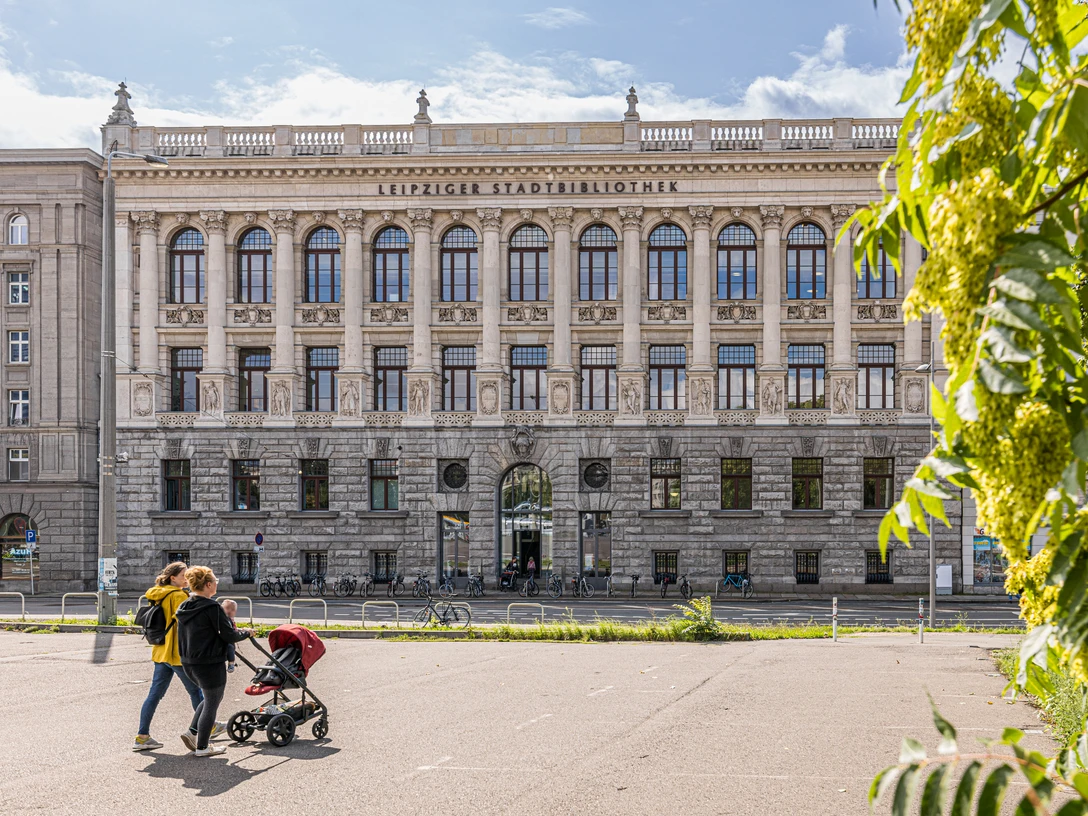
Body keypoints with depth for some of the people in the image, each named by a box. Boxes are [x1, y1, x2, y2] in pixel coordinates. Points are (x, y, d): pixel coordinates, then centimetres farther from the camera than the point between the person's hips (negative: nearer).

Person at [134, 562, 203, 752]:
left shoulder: (158, 595, 13)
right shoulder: (179, 596, -15)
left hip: (161, 652, 8)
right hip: (178, 653, -8)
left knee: (155, 694, 7)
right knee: (195, 691, 8)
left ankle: (142, 736, 4)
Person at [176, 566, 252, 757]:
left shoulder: (184, 608, 7)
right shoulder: (211, 607, -19)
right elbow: (229, 636, -15)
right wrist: (246, 633, 3)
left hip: (189, 662, 8)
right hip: (209, 663, -8)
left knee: (211, 697, 25)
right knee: (212, 703, 7)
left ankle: (192, 732, 17)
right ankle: (202, 747, 14)